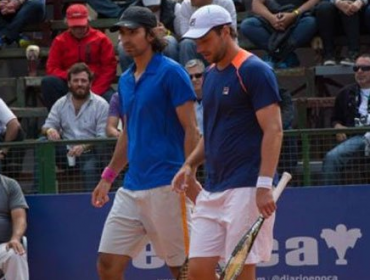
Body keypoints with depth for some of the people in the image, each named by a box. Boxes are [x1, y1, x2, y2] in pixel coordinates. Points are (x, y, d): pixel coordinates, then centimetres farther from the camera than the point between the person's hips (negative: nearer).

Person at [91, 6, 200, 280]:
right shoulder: (126, 80, 16)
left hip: (165, 186, -8)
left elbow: (190, 129, -10)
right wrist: (108, 177, 22)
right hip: (131, 188, 8)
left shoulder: (171, 73, -6)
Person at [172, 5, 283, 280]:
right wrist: (191, 164, 10)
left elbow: (273, 130, -15)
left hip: (246, 188, -8)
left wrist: (265, 185, -22)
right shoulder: (211, 75, 16)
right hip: (212, 189, 8)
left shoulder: (254, 71, -9)